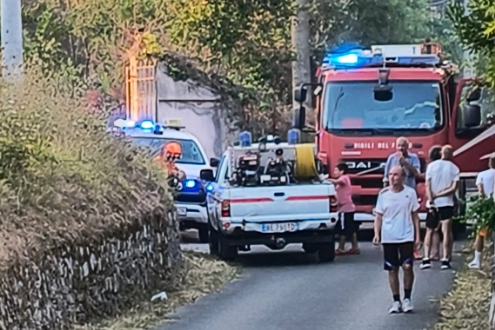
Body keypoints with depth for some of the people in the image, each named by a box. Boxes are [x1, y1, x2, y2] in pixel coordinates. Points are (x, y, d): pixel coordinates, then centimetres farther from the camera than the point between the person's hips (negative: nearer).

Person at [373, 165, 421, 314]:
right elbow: (378, 216, 6)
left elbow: (415, 216, 6)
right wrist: (377, 233, -7)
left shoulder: (410, 193, 0)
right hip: (388, 238, 2)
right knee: (392, 269, 4)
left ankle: (407, 298, 4)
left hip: (406, 236, -2)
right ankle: (396, 301, 13)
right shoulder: (384, 194, 2)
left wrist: (417, 236, 3)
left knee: (407, 266, -13)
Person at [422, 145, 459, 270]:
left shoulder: (431, 166, 0)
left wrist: (431, 200, -8)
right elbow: (453, 188, -10)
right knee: (447, 231, 2)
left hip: (433, 203, 1)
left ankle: (426, 258, 4)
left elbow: (427, 185, -6)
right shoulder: (454, 169, -2)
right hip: (447, 203, -1)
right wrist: (439, 194, -6)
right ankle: (446, 259, -5)